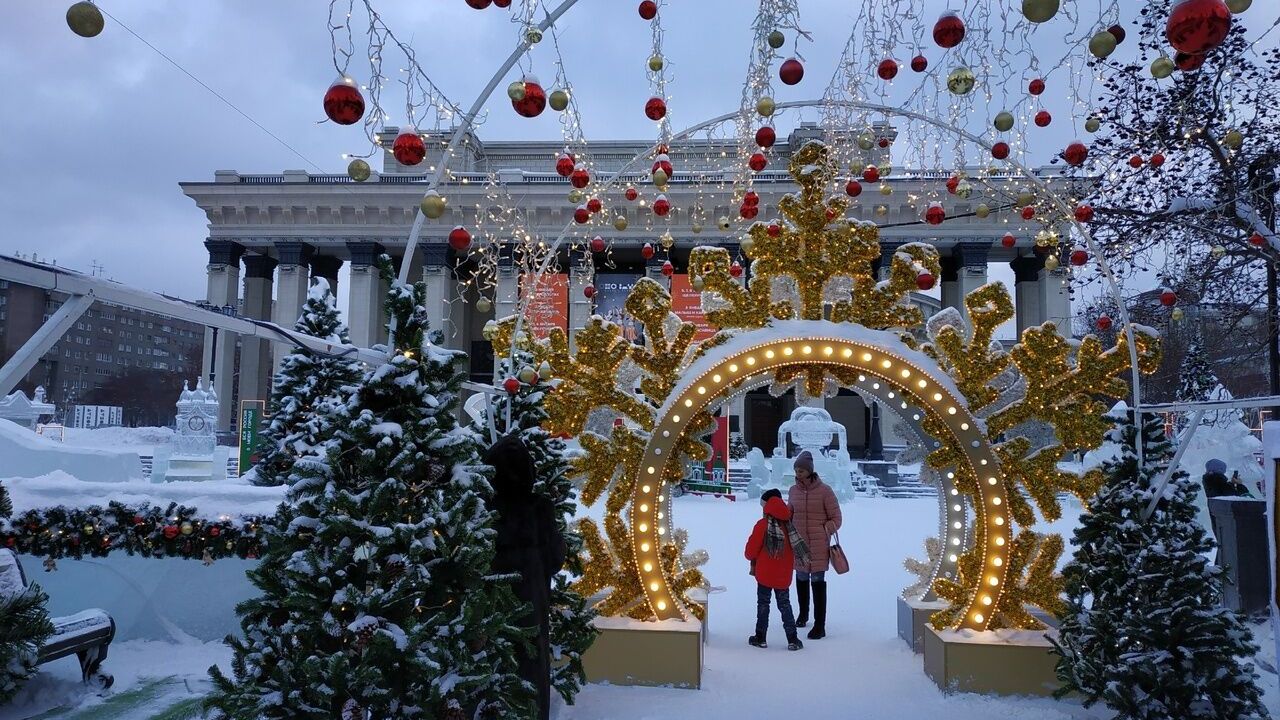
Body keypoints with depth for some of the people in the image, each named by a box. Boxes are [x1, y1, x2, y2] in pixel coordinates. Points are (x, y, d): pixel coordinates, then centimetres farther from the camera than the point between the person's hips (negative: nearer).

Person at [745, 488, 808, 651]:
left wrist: (752, 559, 12)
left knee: (763, 604, 10)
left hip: (764, 573, -3)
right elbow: (796, 548, 9)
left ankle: (760, 637, 15)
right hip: (784, 575, 4)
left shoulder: (762, 525, -14)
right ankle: (792, 639, 9)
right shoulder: (788, 524, -1)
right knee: (785, 605, 13)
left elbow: (751, 550, -10)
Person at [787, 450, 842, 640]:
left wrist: (822, 531, -16)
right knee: (801, 579, 16)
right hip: (798, 544, 4)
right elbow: (789, 516, 16)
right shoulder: (793, 490, 4)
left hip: (819, 545, -4)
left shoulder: (824, 490, -9)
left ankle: (820, 626, 3)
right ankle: (803, 613, 37)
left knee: (818, 581, -3)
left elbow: (836, 519, -3)